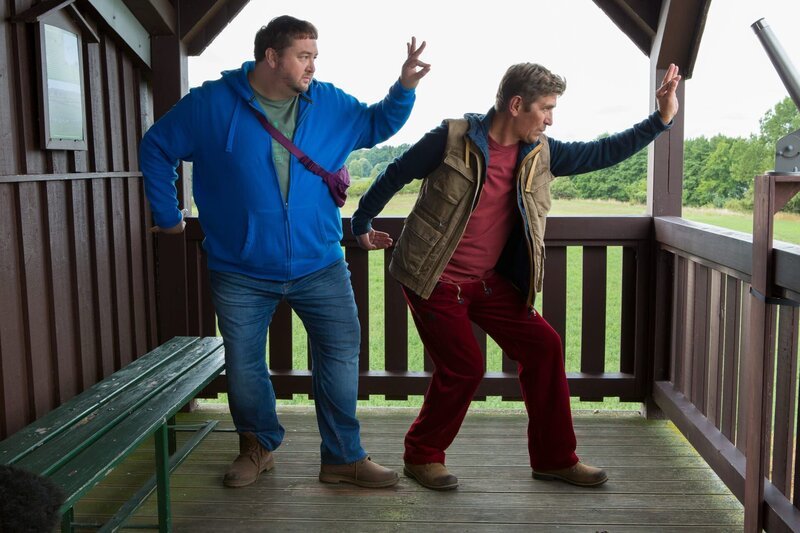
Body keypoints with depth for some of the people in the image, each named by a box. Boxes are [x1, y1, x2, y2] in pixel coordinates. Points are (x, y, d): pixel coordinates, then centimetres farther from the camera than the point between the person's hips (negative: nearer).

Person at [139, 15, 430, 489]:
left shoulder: (329, 104, 2)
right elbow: (156, 148, 4)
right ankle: (258, 446, 36)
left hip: (319, 266, 2)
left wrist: (404, 88, -2)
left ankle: (344, 458, 18)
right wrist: (168, 216, 4)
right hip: (242, 274, -1)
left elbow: (377, 125, 16)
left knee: (342, 353, 1)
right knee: (244, 367, 10)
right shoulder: (212, 104, -6)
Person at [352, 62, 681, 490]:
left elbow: (603, 153, 9)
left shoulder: (540, 154, 3)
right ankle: (421, 456, 18)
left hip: (488, 280, 7)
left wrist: (661, 119, 2)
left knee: (543, 346, 1)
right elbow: (395, 174, -3)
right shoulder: (452, 139, -14)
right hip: (435, 280, -6)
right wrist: (362, 223, 7)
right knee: (463, 367, -8)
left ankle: (554, 458, 16)